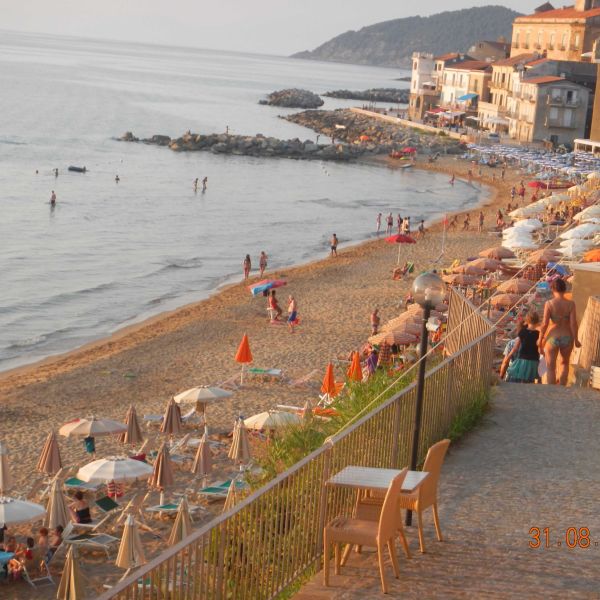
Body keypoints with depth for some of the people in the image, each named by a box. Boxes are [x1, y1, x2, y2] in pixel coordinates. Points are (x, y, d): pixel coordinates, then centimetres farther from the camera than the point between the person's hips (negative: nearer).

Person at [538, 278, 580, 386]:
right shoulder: (571, 304, -9)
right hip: (567, 338, 2)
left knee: (551, 368, 8)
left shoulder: (549, 304, -12)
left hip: (552, 338, -2)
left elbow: (544, 324, -14)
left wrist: (540, 341, -4)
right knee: (564, 363, 27)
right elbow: (573, 323, -12)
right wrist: (576, 339, -1)